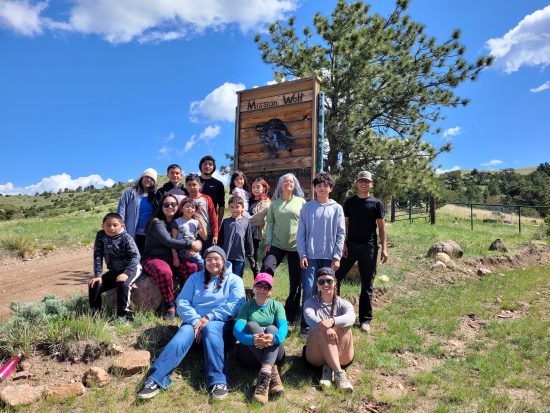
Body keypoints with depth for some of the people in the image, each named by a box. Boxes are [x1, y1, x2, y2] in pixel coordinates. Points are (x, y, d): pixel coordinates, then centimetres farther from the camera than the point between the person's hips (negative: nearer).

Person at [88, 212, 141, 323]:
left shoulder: (126, 238, -19)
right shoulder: (100, 235, -7)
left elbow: (135, 256, -24)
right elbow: (98, 256, -6)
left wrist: (126, 273, -36)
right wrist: (97, 275, -13)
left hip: (131, 268, -6)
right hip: (113, 270, 6)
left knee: (123, 284, -33)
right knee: (94, 286, -5)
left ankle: (123, 315, -17)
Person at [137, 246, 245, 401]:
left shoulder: (234, 280, 9)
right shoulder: (195, 278, 16)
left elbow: (235, 305, -7)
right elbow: (182, 303, 4)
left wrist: (209, 317, -16)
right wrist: (196, 320, -14)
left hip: (221, 323, -2)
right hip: (194, 321, 2)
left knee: (210, 329, -36)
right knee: (181, 338, -30)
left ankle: (218, 381, -43)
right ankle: (155, 381, -46)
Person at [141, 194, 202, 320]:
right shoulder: (157, 223, -8)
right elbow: (168, 241, -21)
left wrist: (193, 248, -14)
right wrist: (191, 244, -20)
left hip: (173, 259, 5)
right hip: (154, 258, -5)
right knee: (164, 272, -38)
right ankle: (170, 305, -20)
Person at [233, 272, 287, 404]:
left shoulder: (277, 306, 7)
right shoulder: (246, 306, 5)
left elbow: (283, 327, -14)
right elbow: (237, 330, -14)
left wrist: (275, 338, -39)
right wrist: (252, 339, -38)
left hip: (274, 352, 0)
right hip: (250, 353, 0)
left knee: (271, 328, -27)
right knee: (251, 325, -25)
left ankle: (264, 375, -45)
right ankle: (272, 371, -34)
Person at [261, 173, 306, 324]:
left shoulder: (301, 202, 2)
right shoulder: (274, 203, 7)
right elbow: (270, 224, 8)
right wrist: (268, 241, -1)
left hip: (296, 246, -1)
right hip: (277, 244, 1)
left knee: (295, 281, 5)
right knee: (265, 271, -14)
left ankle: (291, 313, 21)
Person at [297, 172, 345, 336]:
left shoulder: (337, 208, 3)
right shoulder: (307, 207, 3)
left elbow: (341, 234, 2)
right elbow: (300, 233, 2)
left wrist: (337, 256, -4)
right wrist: (302, 254, -5)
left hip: (329, 257, 1)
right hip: (310, 256, -1)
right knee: (308, 290, -5)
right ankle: (306, 324, 6)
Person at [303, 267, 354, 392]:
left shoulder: (343, 304, 7)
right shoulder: (311, 302, 7)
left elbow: (351, 318, -19)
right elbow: (309, 317, -18)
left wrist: (332, 321, -41)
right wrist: (325, 327, -40)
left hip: (341, 357, 1)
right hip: (316, 356, -1)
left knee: (345, 327, -26)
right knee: (322, 329, -30)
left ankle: (329, 369, -32)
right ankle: (339, 372, -39)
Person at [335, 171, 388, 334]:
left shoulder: (376, 203, 3)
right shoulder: (349, 202, 6)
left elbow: (382, 226, 3)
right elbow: (344, 224, 6)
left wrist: (384, 248, -3)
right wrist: (343, 244, -5)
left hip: (369, 247, -1)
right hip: (350, 245, 1)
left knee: (367, 285, 6)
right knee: (335, 277, 0)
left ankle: (365, 319, 16)